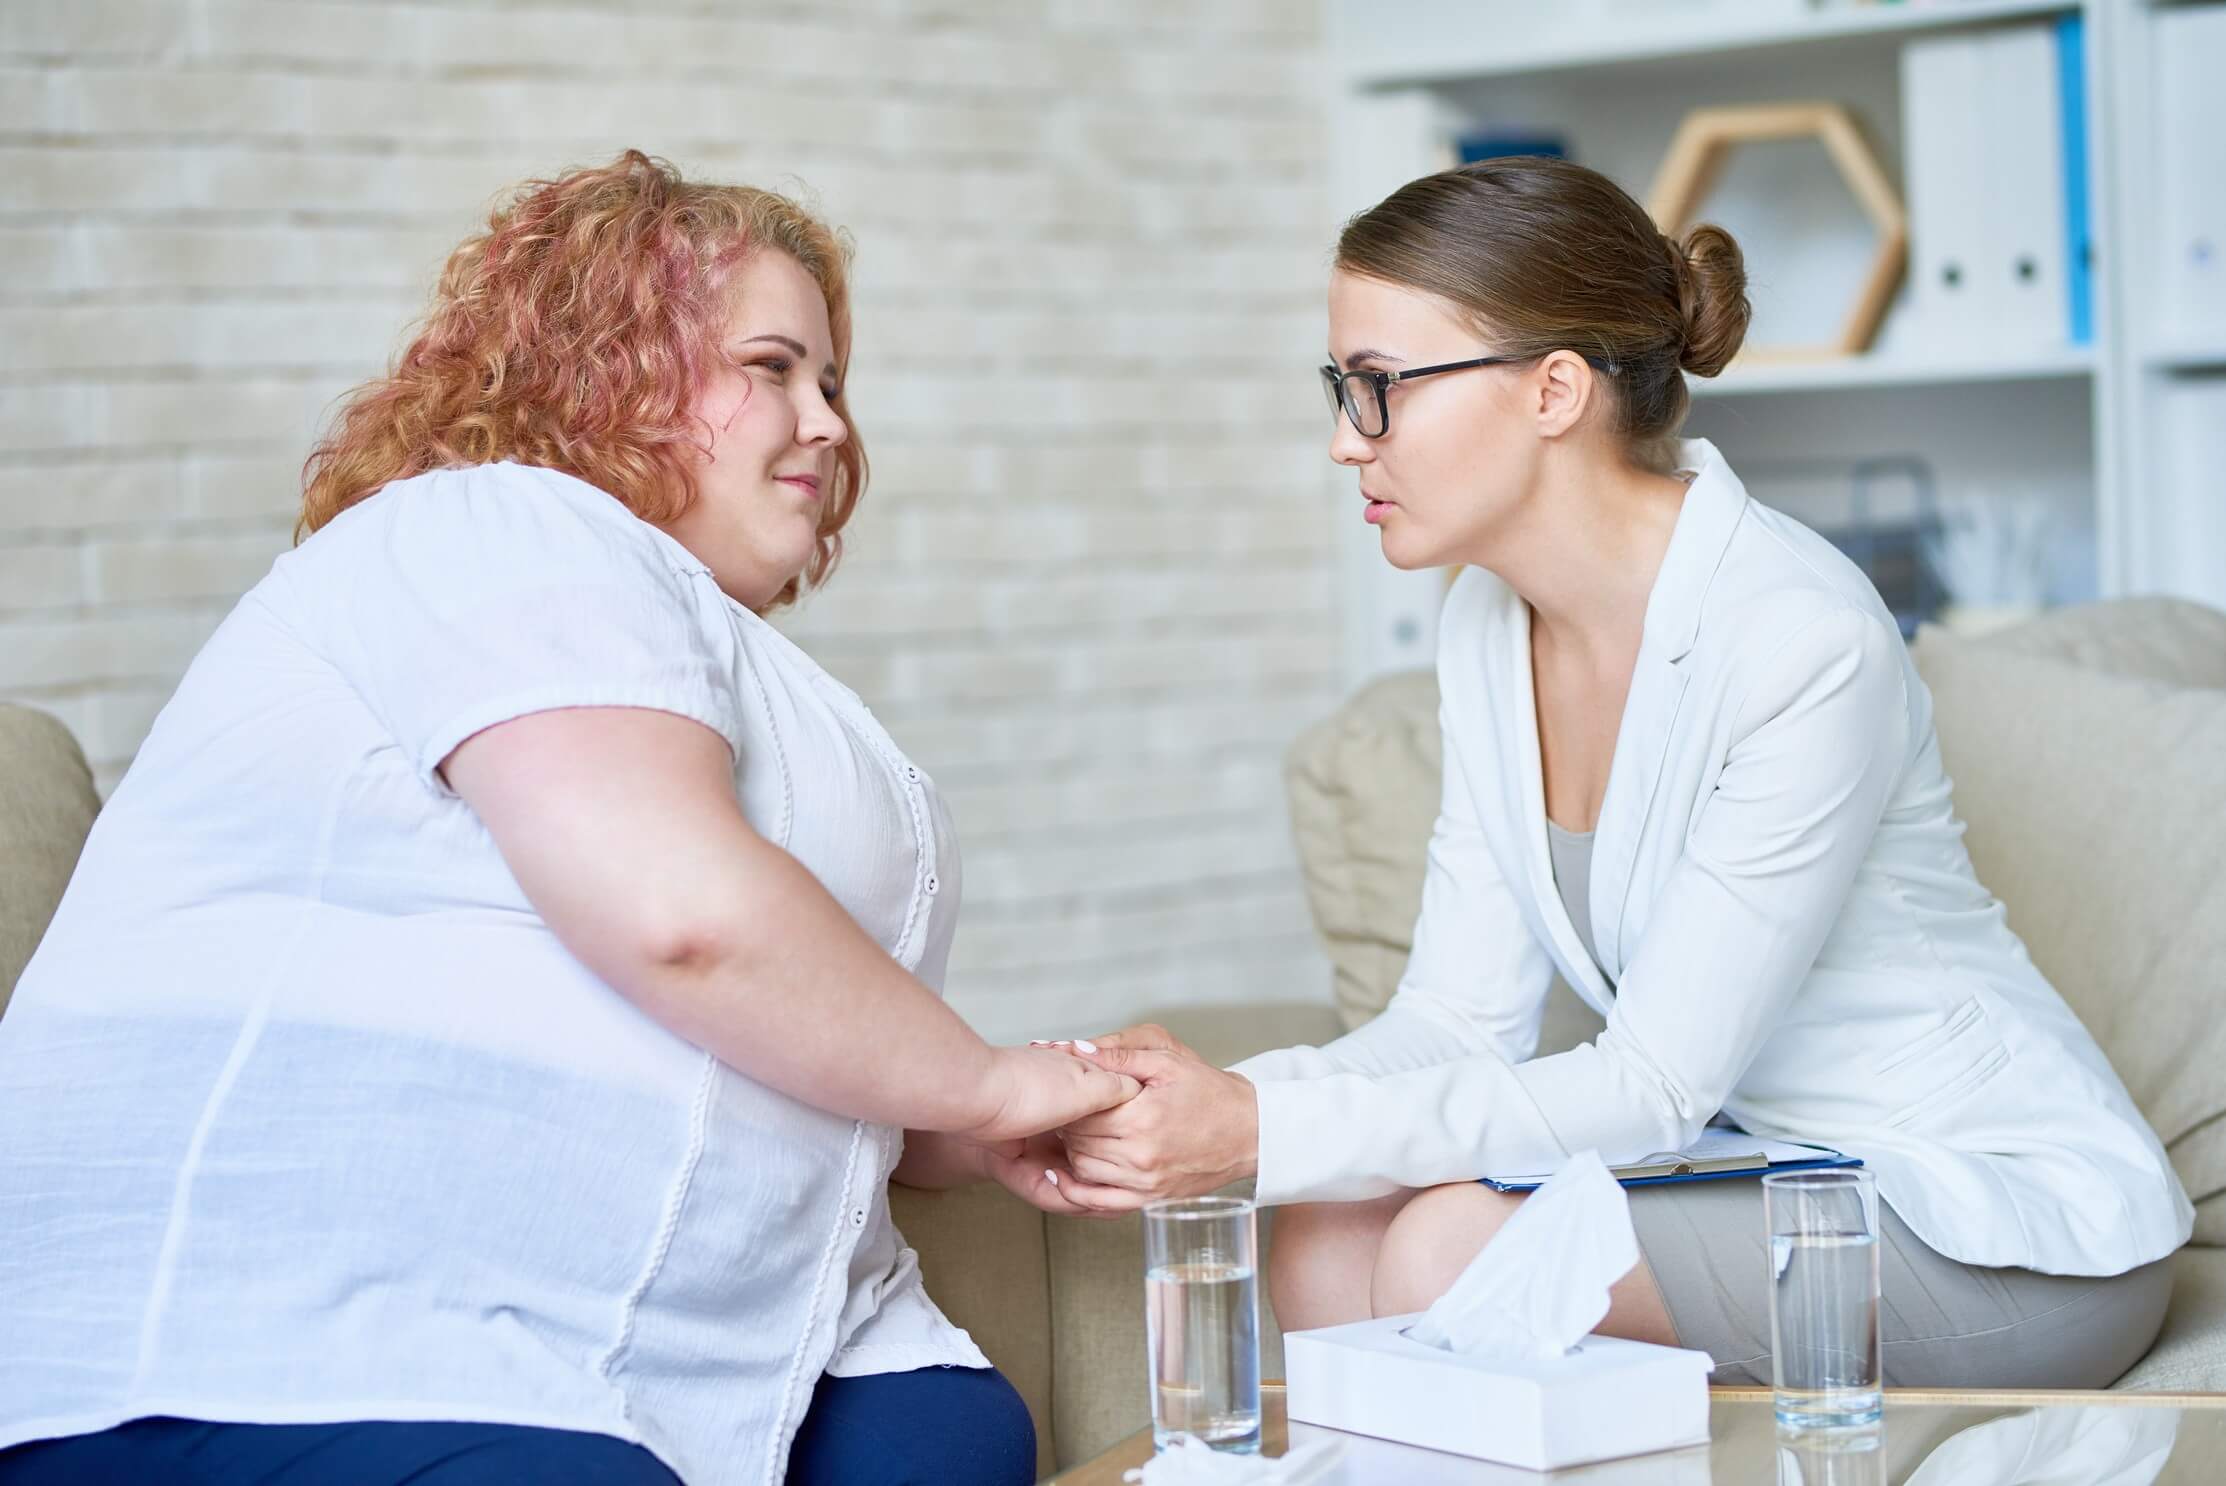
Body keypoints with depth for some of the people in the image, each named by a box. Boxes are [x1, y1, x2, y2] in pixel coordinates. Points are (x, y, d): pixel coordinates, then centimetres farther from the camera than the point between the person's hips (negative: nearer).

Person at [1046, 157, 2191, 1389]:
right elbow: (1461, 1019, -1)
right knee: (1337, 1221, -14)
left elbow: (1652, 1087, -23)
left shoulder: (1802, 641, -24)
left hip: (2004, 1221, -7)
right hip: (1760, 1165, 7)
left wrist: (1265, 1135, -28)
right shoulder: (1489, 623, 2)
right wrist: (1205, 1108, -19)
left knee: (1453, 1247, -24)